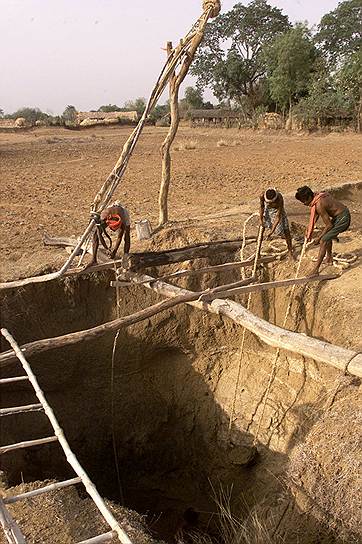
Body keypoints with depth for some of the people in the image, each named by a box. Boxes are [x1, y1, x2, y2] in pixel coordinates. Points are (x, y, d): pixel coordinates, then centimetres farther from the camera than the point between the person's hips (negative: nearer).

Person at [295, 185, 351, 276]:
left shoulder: (319, 205, -27)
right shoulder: (317, 196, 1)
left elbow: (329, 225, -20)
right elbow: (315, 216, 13)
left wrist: (319, 238, -10)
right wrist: (309, 232, 14)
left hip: (342, 219, -10)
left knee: (323, 241, -13)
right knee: (327, 236, 28)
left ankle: (316, 270, -14)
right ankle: (329, 258, 47)